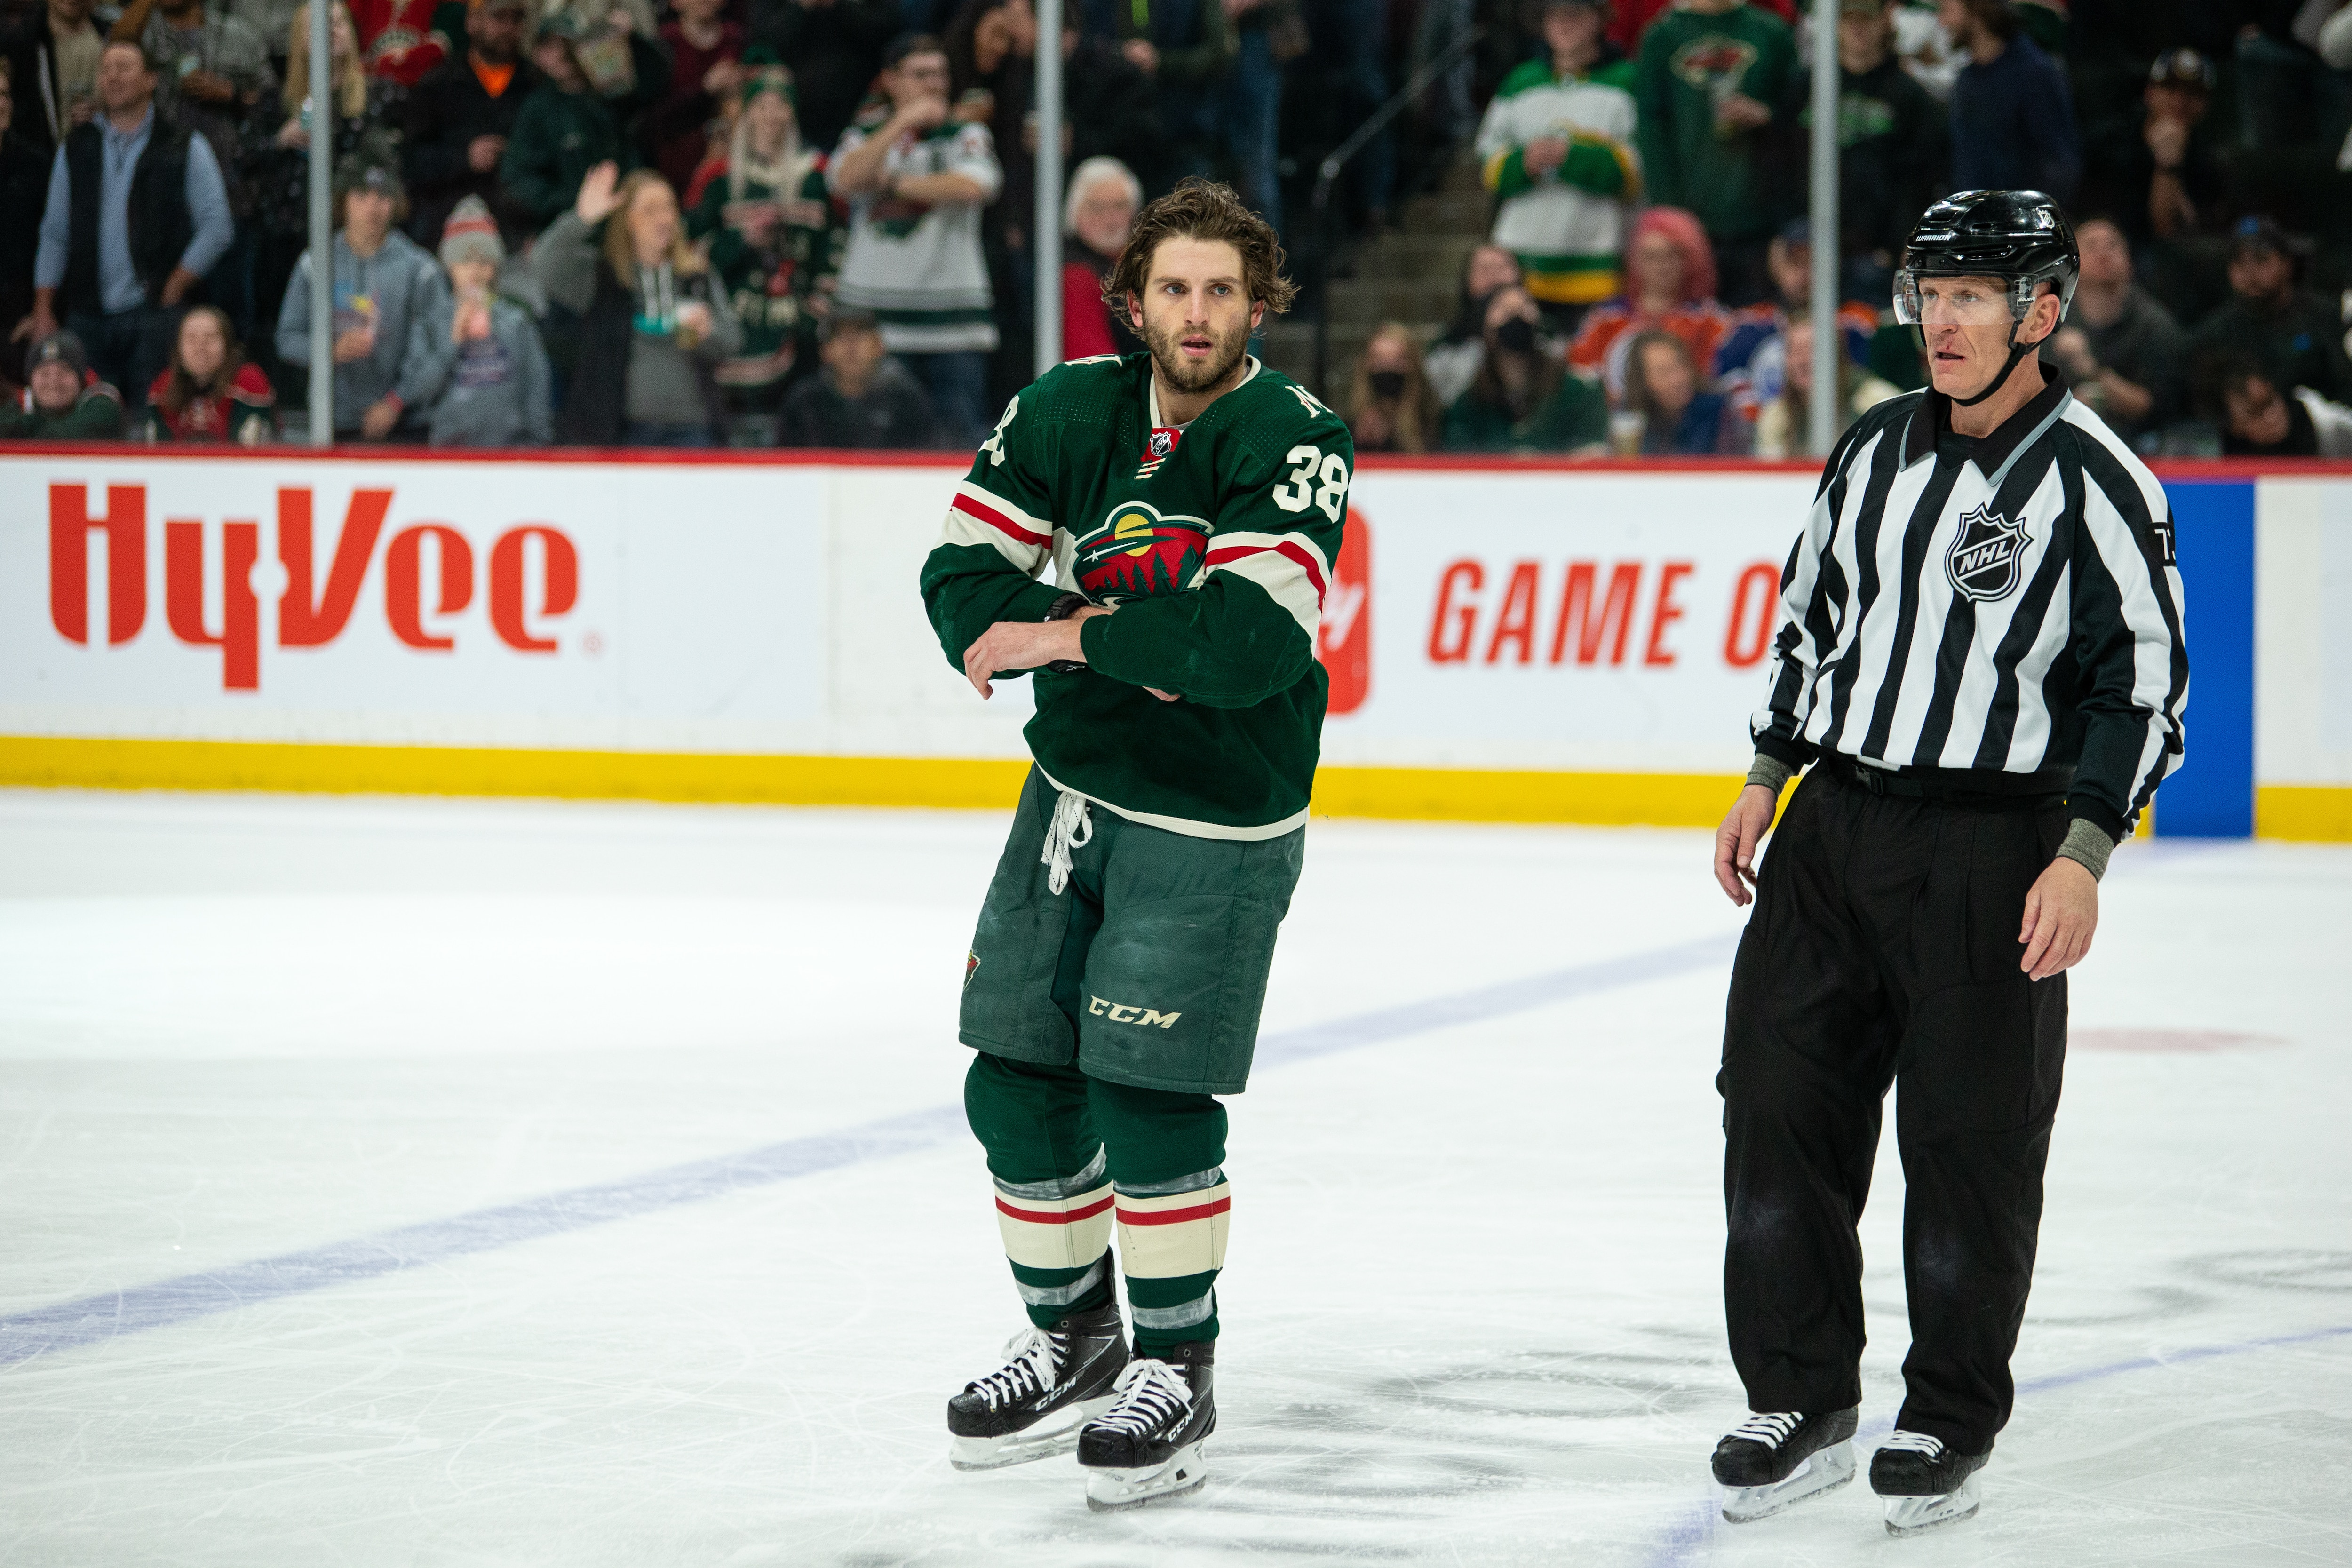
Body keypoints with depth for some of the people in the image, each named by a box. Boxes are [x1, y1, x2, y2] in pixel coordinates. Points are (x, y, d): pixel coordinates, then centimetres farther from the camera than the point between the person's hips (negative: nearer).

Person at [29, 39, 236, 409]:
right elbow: (55, 233, 15)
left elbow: (217, 227, 0)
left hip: (155, 318, -3)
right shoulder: (76, 150, 14)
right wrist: (43, 310, 7)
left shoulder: (185, 150, 4)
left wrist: (172, 291, -6)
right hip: (88, 319, 3)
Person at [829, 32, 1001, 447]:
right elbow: (846, 179, -8)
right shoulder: (864, 136, 14)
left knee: (963, 437, -6)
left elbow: (971, 186, -11)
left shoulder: (967, 136, 9)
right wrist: (902, 123, -11)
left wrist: (895, 183, -3)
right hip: (875, 318, 1)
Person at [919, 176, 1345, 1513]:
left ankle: (1179, 1369, 10)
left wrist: (1065, 634, -21)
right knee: (1017, 1085, 9)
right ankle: (1074, 1341, 27)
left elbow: (1252, 641, -29)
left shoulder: (1295, 442, -17)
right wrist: (1121, 643, -19)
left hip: (1214, 825, -6)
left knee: (1149, 1098, -8)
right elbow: (966, 571, -3)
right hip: (1074, 789, 6)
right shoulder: (1072, 412, -1)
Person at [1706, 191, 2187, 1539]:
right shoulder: (1876, 450, 10)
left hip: (1991, 846, -6)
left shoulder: (2095, 482, -10)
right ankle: (1802, 1403, 13)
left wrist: (2083, 855, -17)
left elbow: (2146, 679, -11)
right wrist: (1765, 783, 16)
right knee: (1779, 1100, 2)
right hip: (1834, 822, 6)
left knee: (1969, 1139, -1)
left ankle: (1952, 1424, 13)